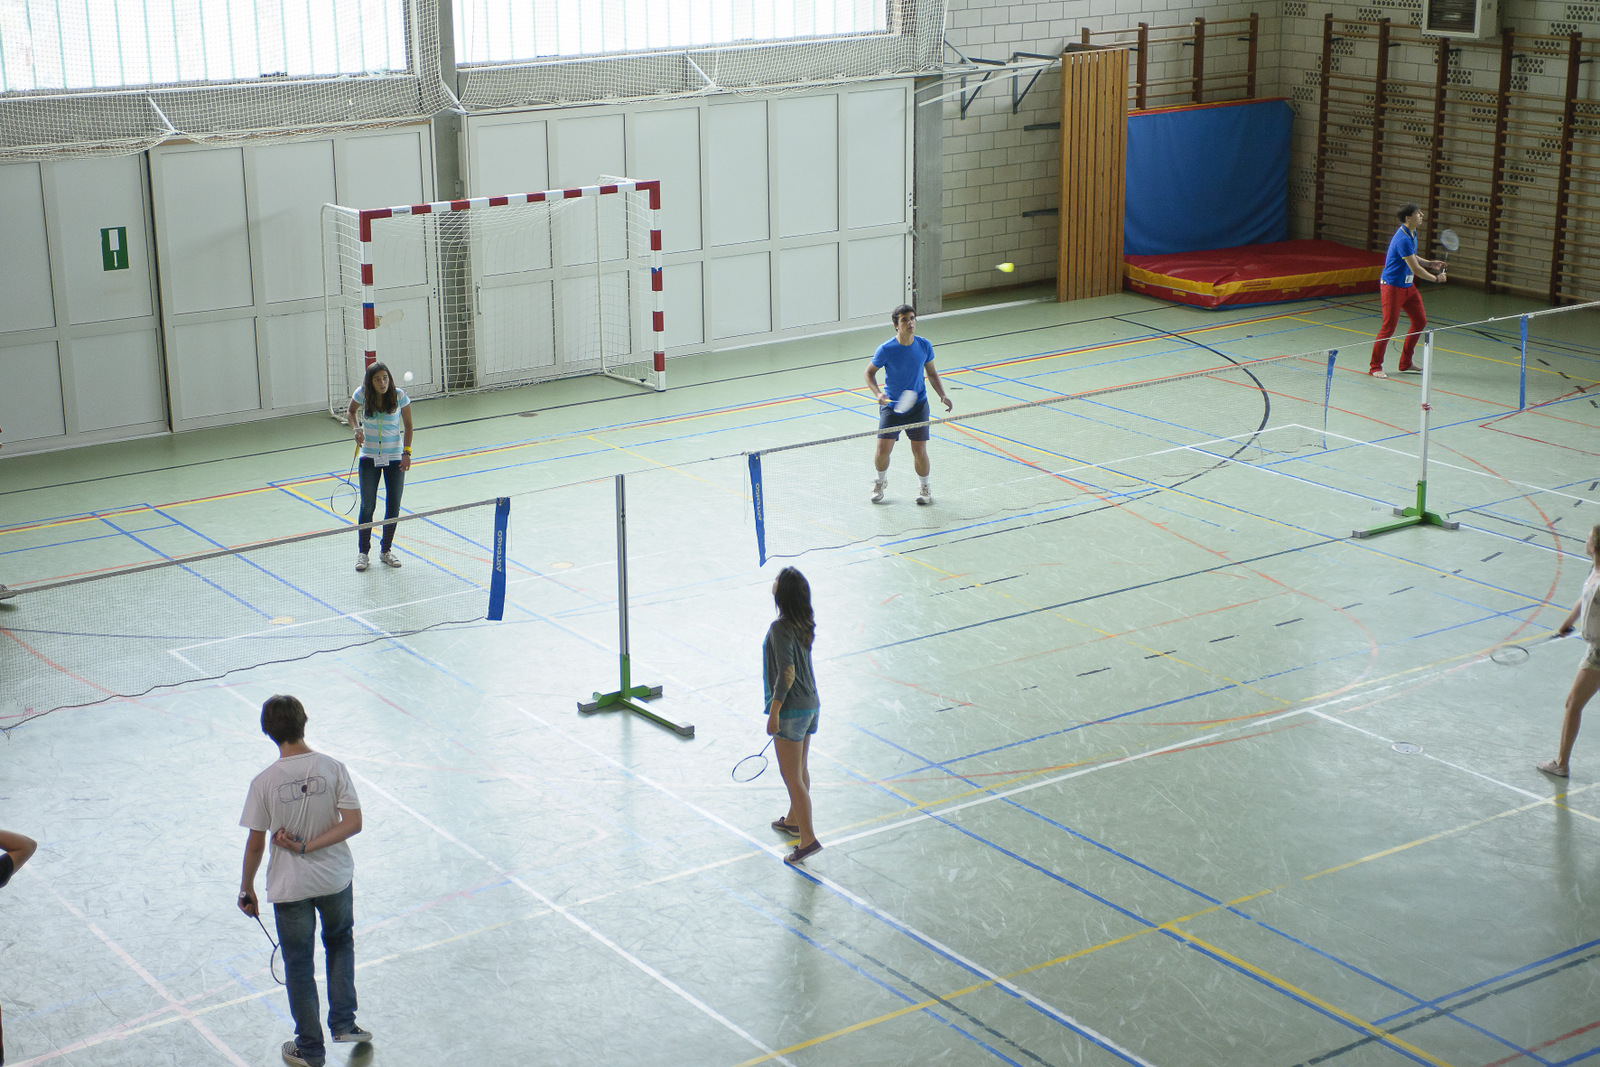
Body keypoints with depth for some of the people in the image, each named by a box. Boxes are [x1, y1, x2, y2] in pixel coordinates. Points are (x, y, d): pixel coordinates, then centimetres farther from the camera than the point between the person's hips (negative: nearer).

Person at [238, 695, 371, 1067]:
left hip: (289, 887, -2)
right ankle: (343, 1023, 27)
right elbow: (353, 823, -15)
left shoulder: (264, 782, -17)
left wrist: (247, 889, 4)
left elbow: (255, 844, -10)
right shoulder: (332, 768, -13)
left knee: (299, 965, 14)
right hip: (335, 879, 2)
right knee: (340, 942, 29)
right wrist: (309, 846, -12)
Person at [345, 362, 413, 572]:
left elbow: (408, 425, -1)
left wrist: (406, 452, -8)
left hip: (395, 458, 0)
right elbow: (350, 412, 9)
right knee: (367, 506, 0)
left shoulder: (399, 395, -13)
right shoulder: (362, 394, -12)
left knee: (393, 507, 4)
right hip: (369, 458, 0)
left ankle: (386, 550, 21)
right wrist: (356, 428, -11)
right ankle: (363, 552, 14)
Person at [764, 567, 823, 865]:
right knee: (800, 770, 23)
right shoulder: (805, 623, 3)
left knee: (792, 776, -2)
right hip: (811, 705, 8)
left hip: (791, 709, -8)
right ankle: (794, 820, 40)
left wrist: (774, 711, -19)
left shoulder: (780, 628, -22)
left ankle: (808, 838, -1)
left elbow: (787, 673, -24)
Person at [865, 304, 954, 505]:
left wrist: (942, 395, -5)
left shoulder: (924, 346, -6)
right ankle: (881, 481, 24)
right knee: (883, 449, -8)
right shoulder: (886, 349, -14)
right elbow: (869, 372, -1)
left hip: (917, 405, 1)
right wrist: (878, 394, -18)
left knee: (919, 451, -4)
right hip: (891, 405, -1)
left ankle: (925, 487, 23)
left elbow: (932, 373, 9)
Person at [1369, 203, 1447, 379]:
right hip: (1392, 287, -10)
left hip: (1407, 286, 10)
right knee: (1388, 327, -7)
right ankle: (1375, 367, 5)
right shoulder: (1403, 240, -25)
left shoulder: (1412, 234, 6)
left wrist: (1430, 264, 7)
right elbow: (1415, 269, -22)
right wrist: (1436, 278, -9)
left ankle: (1405, 364, 23)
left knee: (1420, 322, 12)